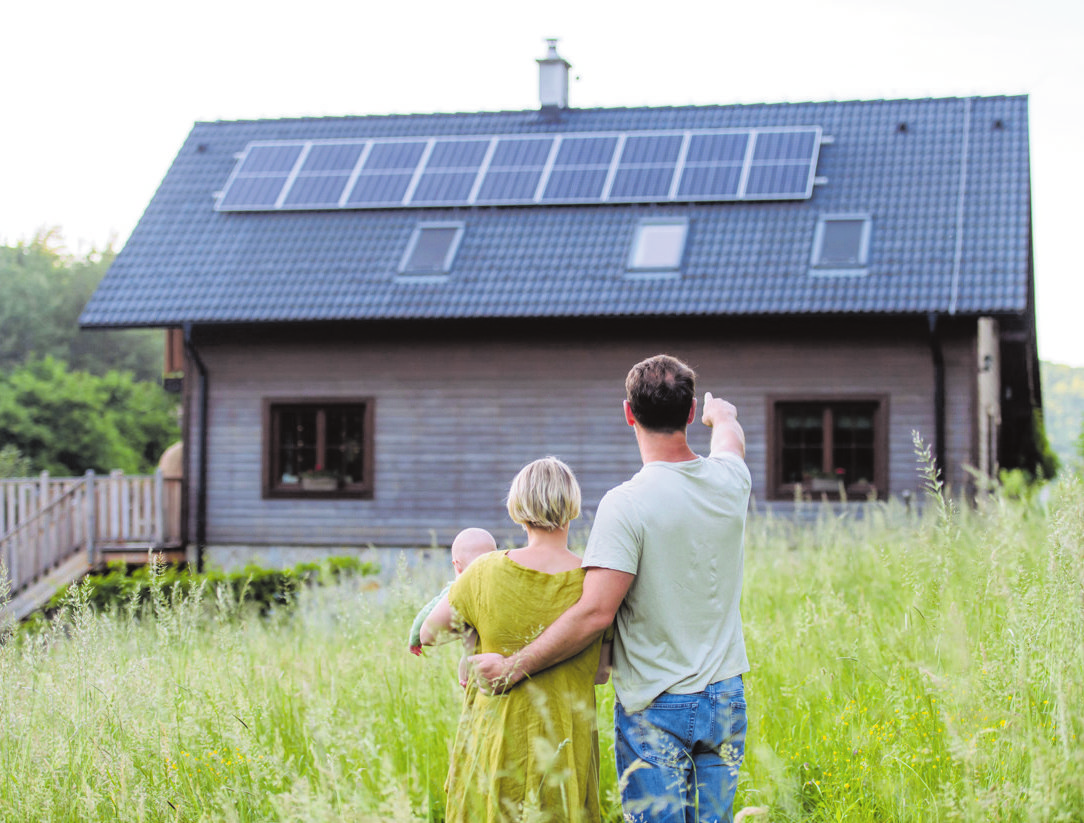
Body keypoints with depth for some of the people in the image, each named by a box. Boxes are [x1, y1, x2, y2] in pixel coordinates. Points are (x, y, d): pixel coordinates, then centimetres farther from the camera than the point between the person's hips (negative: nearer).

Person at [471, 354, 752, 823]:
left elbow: (596, 612, -24)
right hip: (725, 700, 5)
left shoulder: (627, 504, -19)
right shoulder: (728, 482, -1)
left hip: (654, 708, -5)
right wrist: (721, 413, 50)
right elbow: (730, 434, 26)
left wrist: (512, 669, -16)